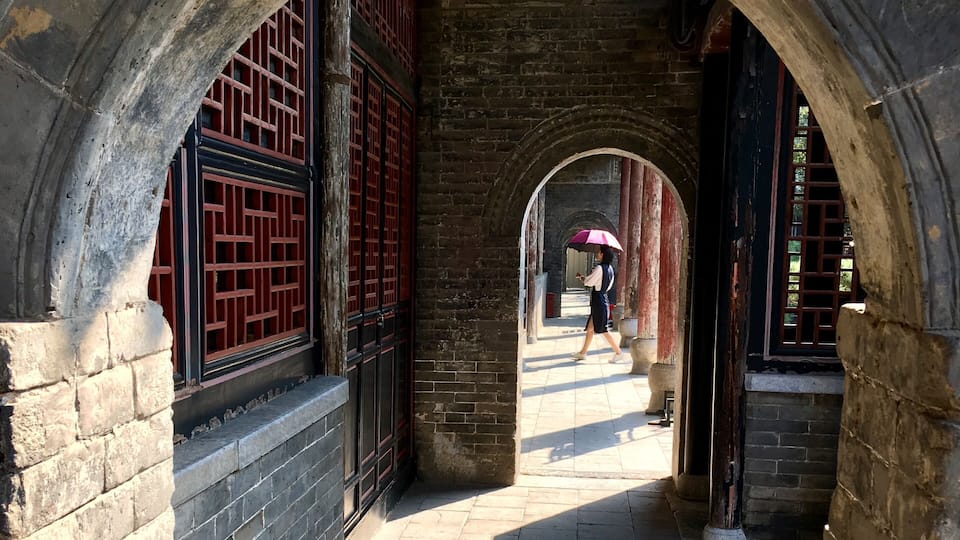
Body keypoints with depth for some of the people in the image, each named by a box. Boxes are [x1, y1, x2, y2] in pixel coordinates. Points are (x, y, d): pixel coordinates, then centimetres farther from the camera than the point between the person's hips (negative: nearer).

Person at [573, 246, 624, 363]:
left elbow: (588, 282, -14)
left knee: (603, 330, -3)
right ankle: (583, 352, 21)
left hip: (598, 300, -9)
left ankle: (618, 352, 2)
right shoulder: (610, 268, 9)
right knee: (590, 328, 14)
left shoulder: (599, 268, -18)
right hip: (603, 298, 9)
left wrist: (581, 276, 8)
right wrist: (585, 277, 16)